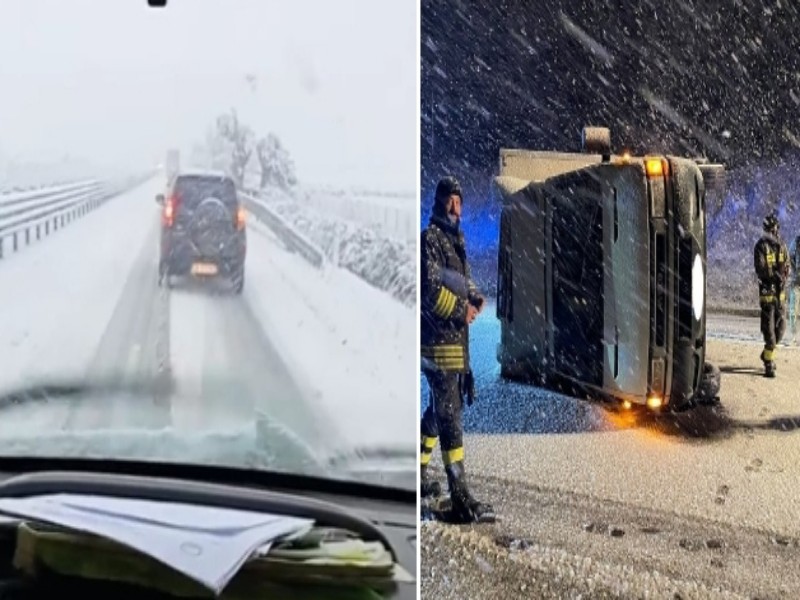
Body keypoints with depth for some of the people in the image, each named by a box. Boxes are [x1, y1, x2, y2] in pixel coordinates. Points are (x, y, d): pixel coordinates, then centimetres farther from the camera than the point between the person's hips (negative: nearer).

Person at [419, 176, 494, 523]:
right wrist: (462, 311, -12)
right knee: (450, 416, -11)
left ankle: (419, 476, 34)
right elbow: (430, 289, -21)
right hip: (438, 341, -10)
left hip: (456, 339, 10)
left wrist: (475, 299, 4)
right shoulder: (430, 238, -11)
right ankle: (462, 501, -10)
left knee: (440, 410, 19)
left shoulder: (456, 240, 18)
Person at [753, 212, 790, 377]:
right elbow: (760, 269, -16)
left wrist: (783, 278, -12)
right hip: (767, 290, -6)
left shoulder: (782, 246, 10)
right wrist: (776, 275, -24)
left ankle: (767, 354, 30)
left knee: (780, 326, 9)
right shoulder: (761, 246, -7)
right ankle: (769, 363, -2)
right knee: (769, 328, -7)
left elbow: (787, 268, 7)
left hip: (780, 291, 6)